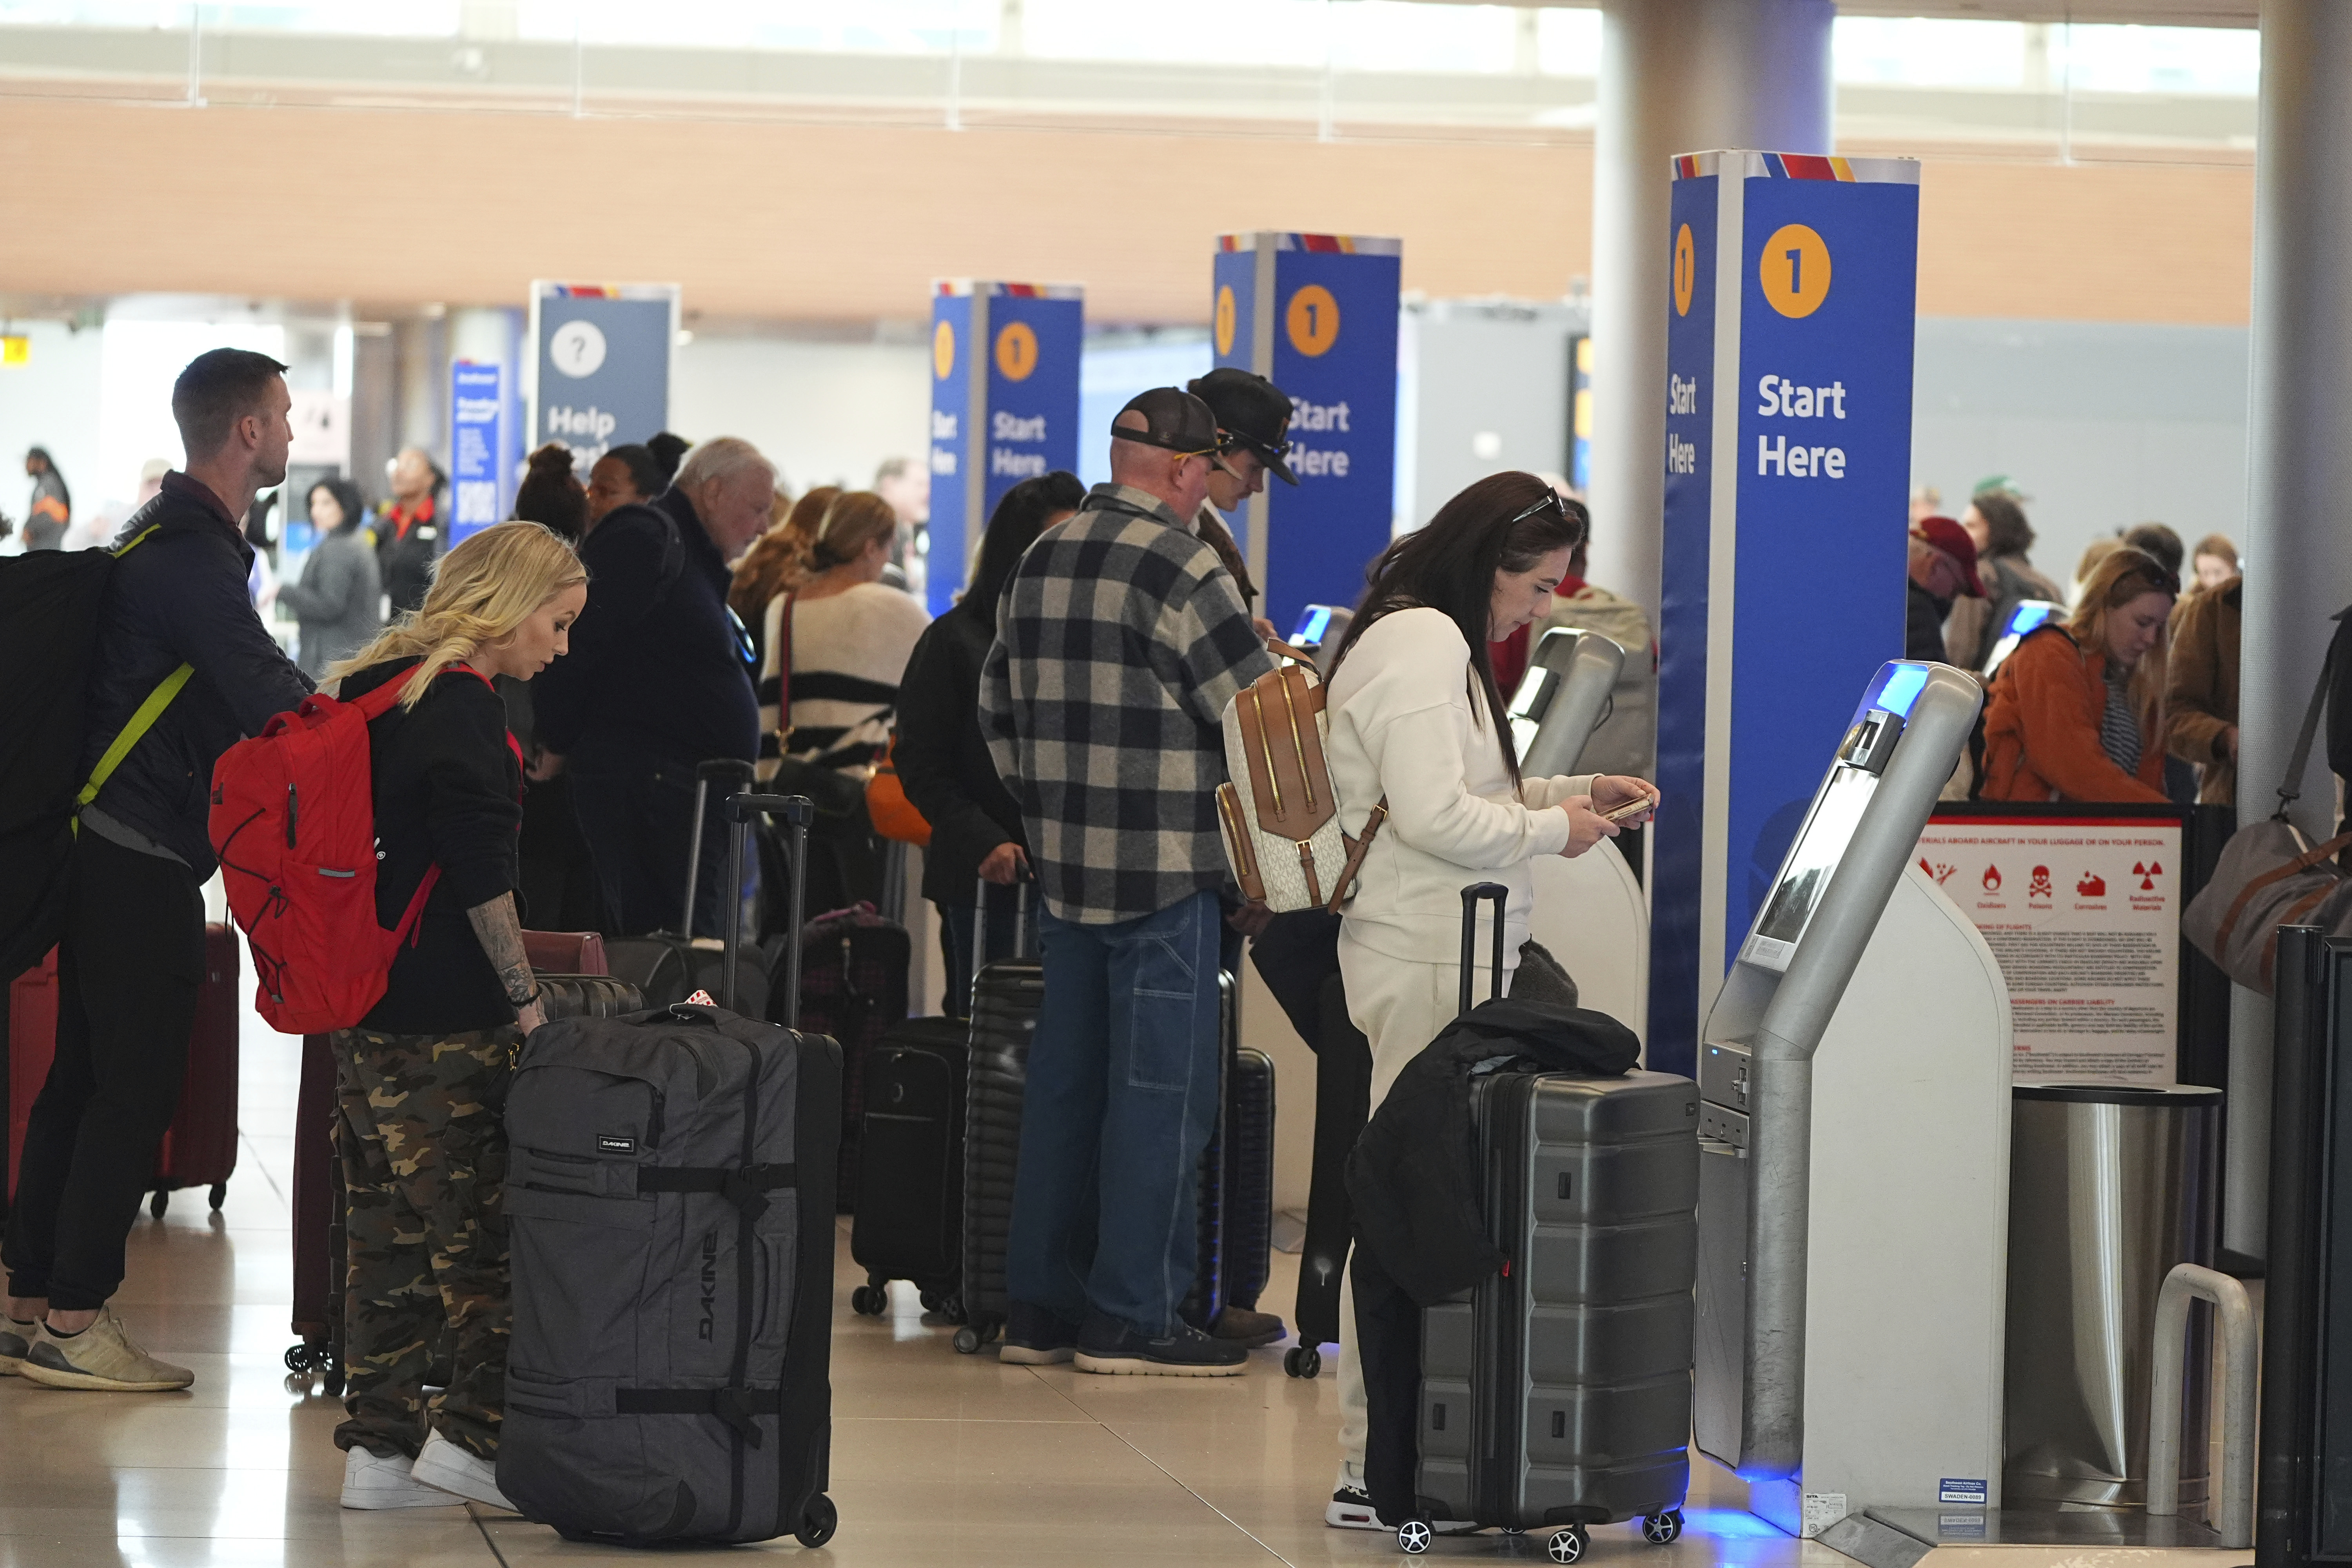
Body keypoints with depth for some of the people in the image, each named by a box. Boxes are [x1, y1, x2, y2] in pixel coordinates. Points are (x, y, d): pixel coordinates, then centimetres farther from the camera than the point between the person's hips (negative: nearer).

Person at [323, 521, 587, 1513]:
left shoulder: (373, 688, 16)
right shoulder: (459, 707, -12)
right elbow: (482, 880, -16)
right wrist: (528, 1003, -11)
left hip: (365, 1012, 9)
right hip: (442, 1022, -9)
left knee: (391, 1239, 10)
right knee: (484, 1229, -2)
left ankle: (379, 1448, 11)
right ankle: (468, 1434, -2)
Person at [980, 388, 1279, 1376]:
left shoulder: (1039, 564, 11)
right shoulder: (1181, 569, -14)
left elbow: (999, 712, 18)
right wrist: (1283, 667, 10)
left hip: (1065, 866, 8)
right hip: (1164, 869, -8)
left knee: (1065, 1079, 13)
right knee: (1161, 1090, -2)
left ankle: (1040, 1305, 17)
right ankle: (1132, 1316, -1)